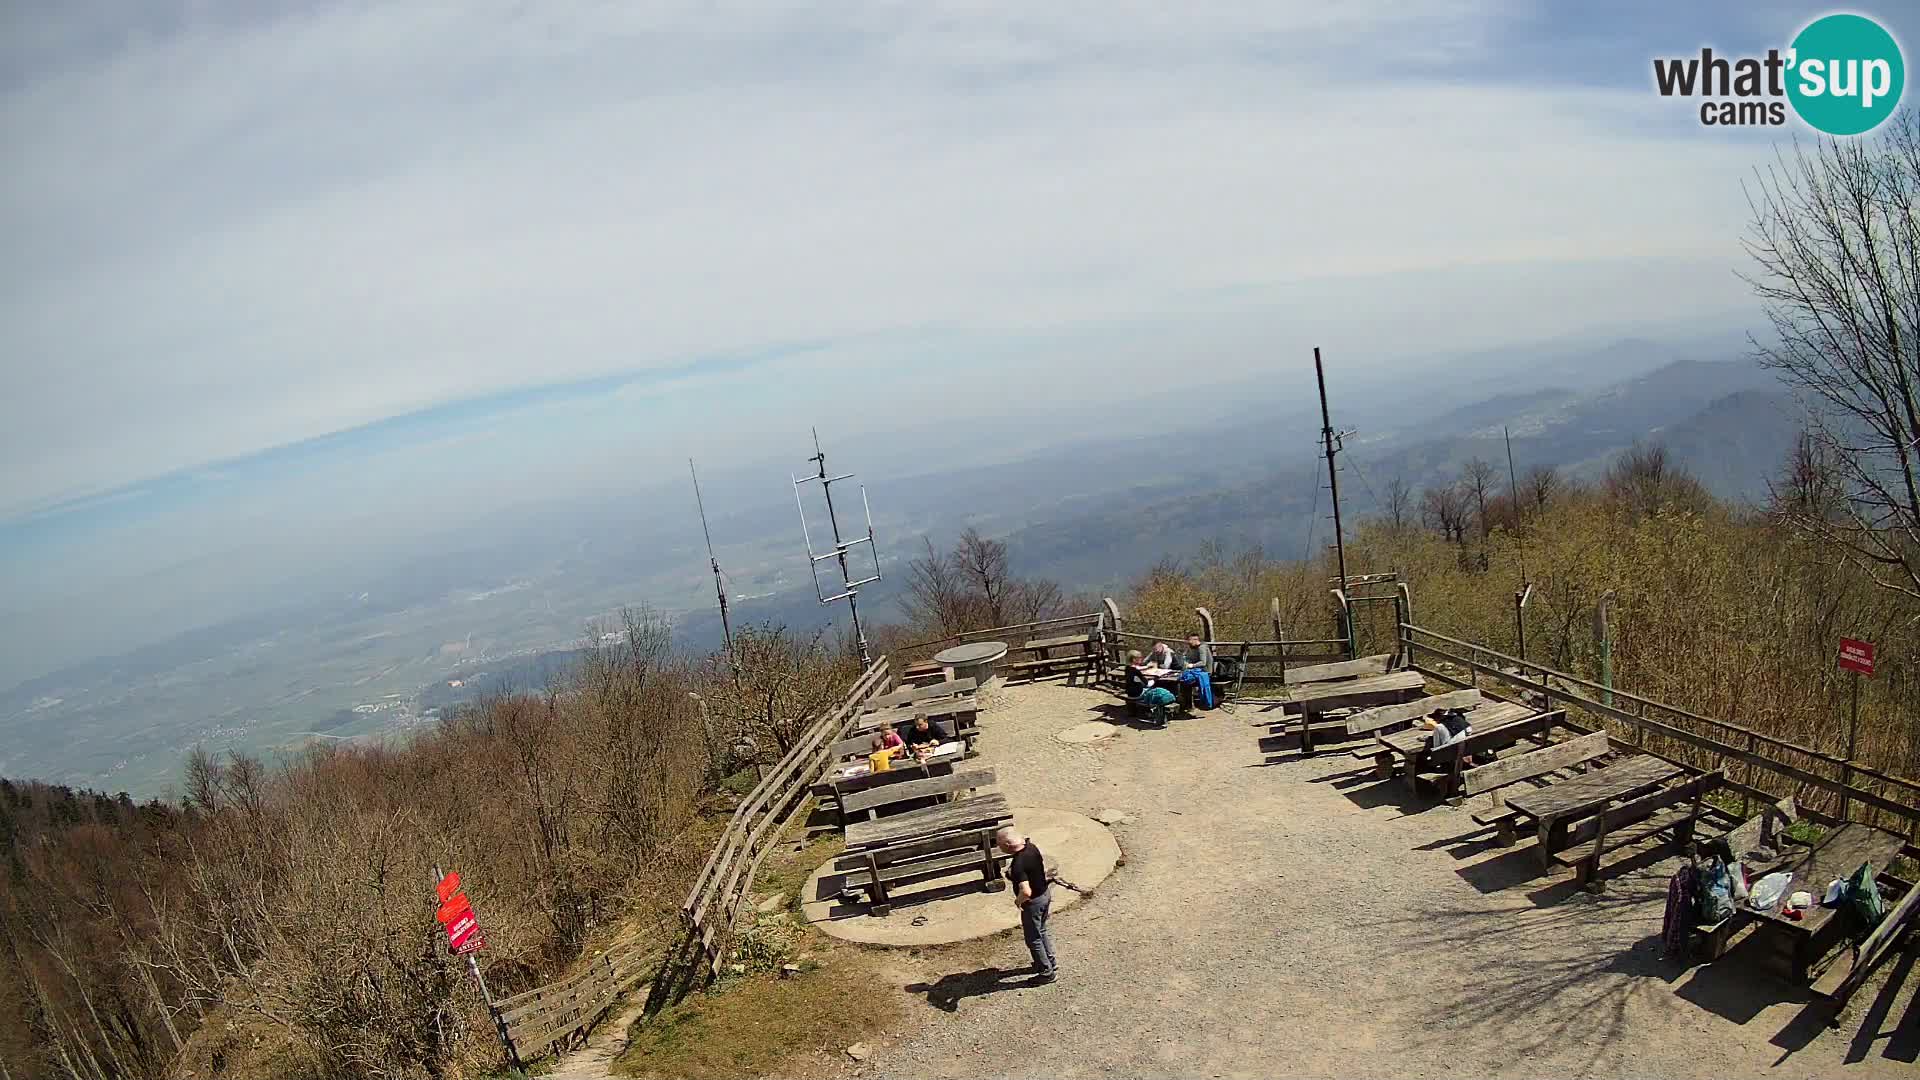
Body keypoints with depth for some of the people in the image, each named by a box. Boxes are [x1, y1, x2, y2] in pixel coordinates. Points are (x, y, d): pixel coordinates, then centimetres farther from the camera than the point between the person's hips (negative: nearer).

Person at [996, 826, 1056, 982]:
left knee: (1033, 939, 13)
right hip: (1045, 893, 8)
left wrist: (1018, 901, -21)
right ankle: (1050, 963, 44)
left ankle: (1047, 972, 26)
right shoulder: (1032, 847, -9)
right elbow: (1043, 862, 10)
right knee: (1042, 931, 28)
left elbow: (1026, 892, -41)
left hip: (1033, 902, -8)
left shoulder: (1018, 865, -34)